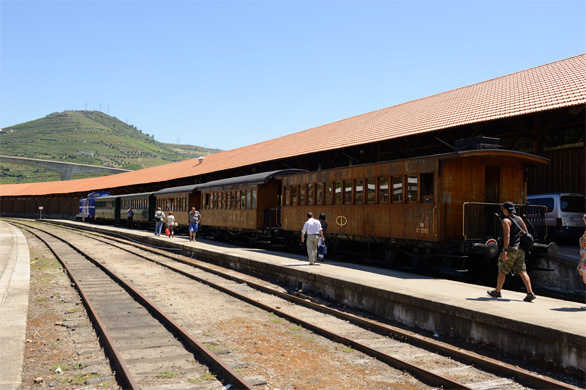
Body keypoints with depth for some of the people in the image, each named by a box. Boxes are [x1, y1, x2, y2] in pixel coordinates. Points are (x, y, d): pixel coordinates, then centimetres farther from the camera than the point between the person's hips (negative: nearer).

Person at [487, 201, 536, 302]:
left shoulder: (506, 220, -12)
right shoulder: (519, 219, 10)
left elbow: (507, 236, -21)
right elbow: (525, 231, 21)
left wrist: (505, 250, -24)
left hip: (510, 248, -7)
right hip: (520, 249, 7)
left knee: (502, 271, 7)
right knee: (522, 271, 3)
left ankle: (497, 292, 19)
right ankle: (530, 293, -7)